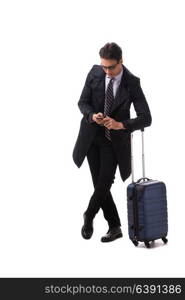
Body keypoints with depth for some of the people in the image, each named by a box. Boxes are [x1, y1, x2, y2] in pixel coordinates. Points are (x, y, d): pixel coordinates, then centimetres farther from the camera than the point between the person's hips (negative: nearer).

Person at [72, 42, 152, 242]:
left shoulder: (132, 83, -12)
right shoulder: (95, 73, -6)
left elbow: (146, 118, -15)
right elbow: (83, 101, 2)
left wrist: (121, 125, -30)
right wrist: (92, 115, -20)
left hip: (114, 140, -3)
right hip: (92, 136, 3)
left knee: (104, 182, -11)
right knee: (99, 184, 4)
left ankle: (89, 216, 17)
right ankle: (114, 227, 17)